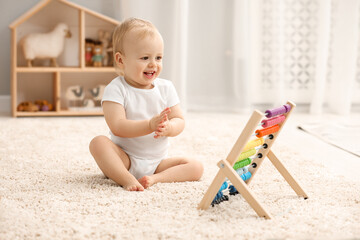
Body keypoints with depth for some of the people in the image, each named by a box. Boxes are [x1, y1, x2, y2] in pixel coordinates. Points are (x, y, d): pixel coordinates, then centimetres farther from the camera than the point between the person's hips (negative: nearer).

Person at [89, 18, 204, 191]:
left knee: (196, 167, -15)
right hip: (125, 159, -3)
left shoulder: (166, 88, 4)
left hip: (157, 162, 4)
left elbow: (179, 121, 1)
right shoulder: (116, 89, -10)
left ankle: (156, 178, -30)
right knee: (98, 142, -30)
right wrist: (150, 125, -35)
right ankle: (127, 180, -40)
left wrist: (168, 128, -24)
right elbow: (117, 127, -22)